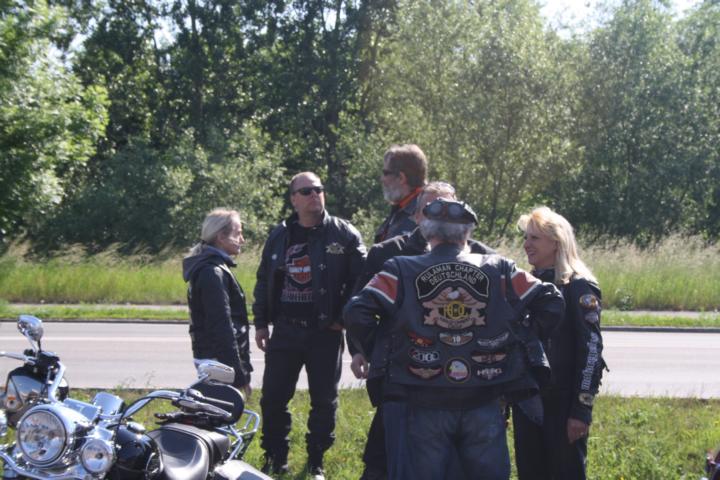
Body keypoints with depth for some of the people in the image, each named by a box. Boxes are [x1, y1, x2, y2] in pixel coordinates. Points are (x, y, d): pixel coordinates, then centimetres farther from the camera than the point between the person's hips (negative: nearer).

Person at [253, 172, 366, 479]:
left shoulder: (343, 234, -4)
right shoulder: (279, 236, 8)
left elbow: (361, 278, -7)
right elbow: (264, 281, 15)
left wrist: (345, 318, -11)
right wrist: (260, 323, 12)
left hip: (325, 333, -3)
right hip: (285, 332, 3)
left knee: (324, 401, 6)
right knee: (273, 398, 4)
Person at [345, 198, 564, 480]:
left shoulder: (401, 272, -4)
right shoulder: (499, 271, 2)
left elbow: (357, 314, -12)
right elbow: (551, 303, 3)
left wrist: (377, 353, 4)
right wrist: (520, 344, 14)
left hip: (424, 407, -1)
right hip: (484, 407, 1)